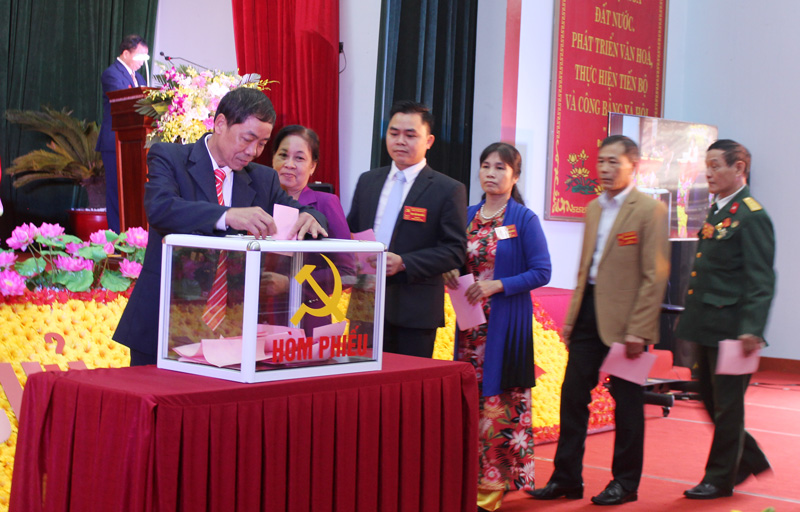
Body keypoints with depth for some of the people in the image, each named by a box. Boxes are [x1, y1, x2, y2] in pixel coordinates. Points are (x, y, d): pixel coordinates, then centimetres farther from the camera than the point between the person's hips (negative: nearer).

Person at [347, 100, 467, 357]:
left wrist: (403, 263, -19)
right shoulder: (367, 181, 15)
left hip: (414, 312, -4)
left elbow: (455, 251, -7)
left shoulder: (449, 190, -2)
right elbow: (350, 232, 21)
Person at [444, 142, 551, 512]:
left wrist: (496, 286, -16)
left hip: (506, 323, -5)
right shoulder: (468, 215, 11)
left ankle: (495, 482, 4)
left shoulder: (524, 219, -4)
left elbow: (541, 272, -7)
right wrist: (451, 274, -3)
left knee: (499, 399, -4)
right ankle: (469, 477, 14)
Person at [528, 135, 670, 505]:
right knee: (573, 395, 6)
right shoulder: (594, 208, 14)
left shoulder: (650, 210, -8)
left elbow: (655, 275, -12)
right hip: (588, 312, 6)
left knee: (627, 401, 5)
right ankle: (566, 478, 15)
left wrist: (638, 330, -16)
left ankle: (625, 482, 17)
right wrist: (572, 316, 13)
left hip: (624, 318, -6)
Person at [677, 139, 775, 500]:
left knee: (727, 405, 3)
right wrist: (692, 315, 19)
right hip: (707, 325, 9)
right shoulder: (717, 211, 14)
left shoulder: (751, 216, -13)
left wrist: (752, 330, -24)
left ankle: (720, 478, 15)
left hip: (730, 327, -9)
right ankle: (750, 459, 32)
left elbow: (760, 280, -18)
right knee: (710, 399, 16)